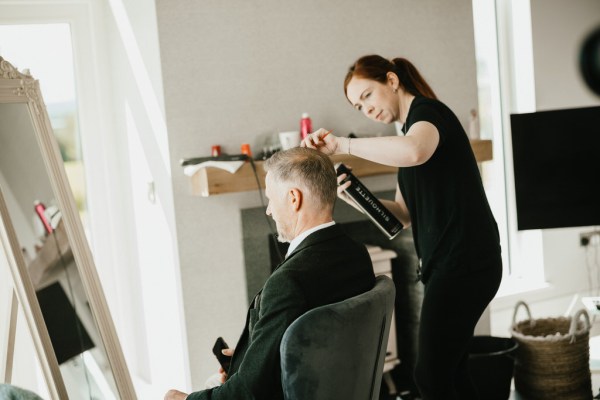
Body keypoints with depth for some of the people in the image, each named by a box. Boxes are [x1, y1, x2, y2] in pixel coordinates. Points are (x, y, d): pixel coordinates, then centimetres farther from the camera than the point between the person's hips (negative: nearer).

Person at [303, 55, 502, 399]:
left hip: (464, 262, -10)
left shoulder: (428, 111, -9)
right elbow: (404, 213, 16)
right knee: (449, 369, 15)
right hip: (449, 263, 10)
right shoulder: (411, 129, 19)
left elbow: (413, 152, -36)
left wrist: (343, 144, -29)